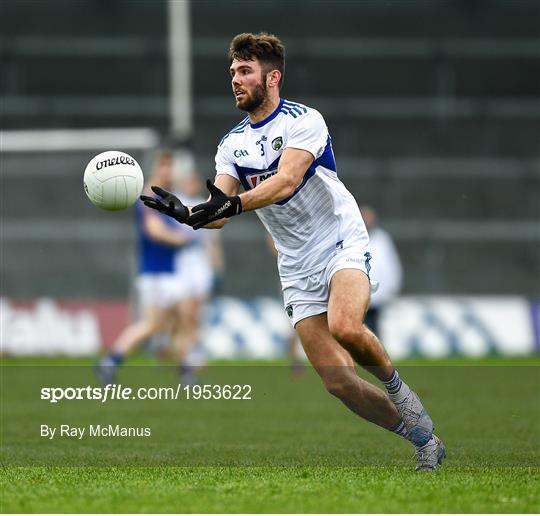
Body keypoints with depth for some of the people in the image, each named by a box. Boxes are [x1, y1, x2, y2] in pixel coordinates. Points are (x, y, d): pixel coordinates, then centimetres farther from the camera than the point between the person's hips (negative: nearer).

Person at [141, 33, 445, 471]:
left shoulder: (304, 120, -10)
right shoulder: (232, 144, 7)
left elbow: (286, 180, -27)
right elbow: (220, 214, -3)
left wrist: (234, 203, -42)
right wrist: (187, 214, -24)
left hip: (343, 243, -5)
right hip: (297, 267, 5)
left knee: (344, 327, -34)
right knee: (337, 380, -6)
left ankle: (396, 386, -3)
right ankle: (424, 441, 11)